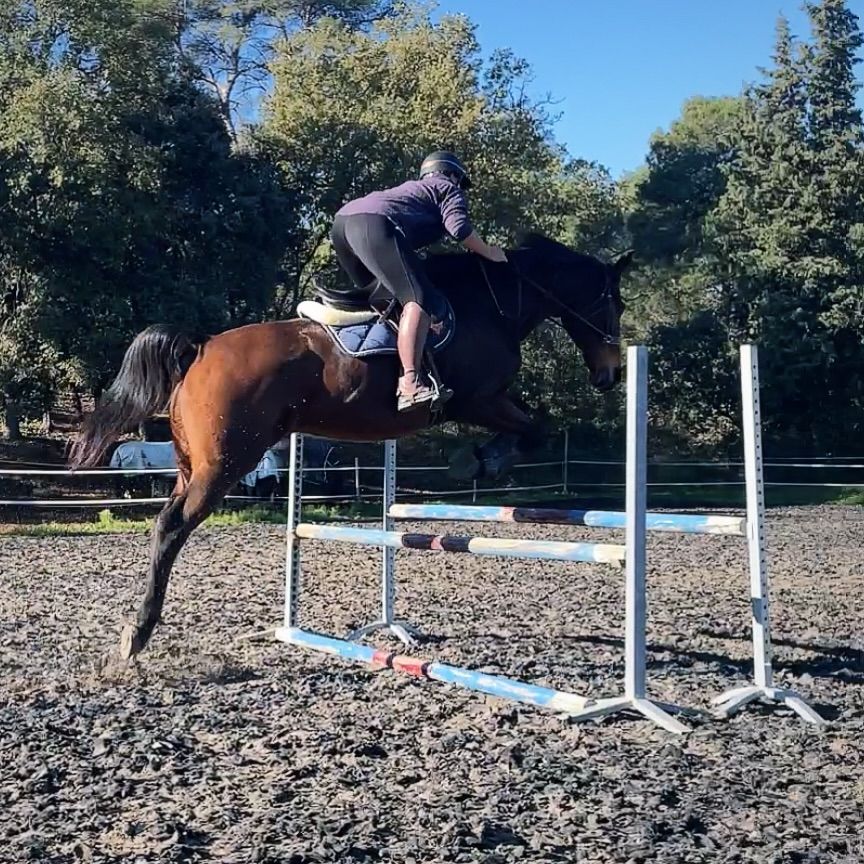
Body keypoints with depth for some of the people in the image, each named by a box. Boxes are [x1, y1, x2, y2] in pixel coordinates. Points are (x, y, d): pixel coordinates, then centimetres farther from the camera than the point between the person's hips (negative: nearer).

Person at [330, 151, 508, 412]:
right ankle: (411, 384, -35)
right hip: (374, 224, -9)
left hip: (342, 220, 9)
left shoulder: (414, 188, 42)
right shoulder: (450, 190, 20)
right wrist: (488, 252, 13)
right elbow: (459, 228, 1)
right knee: (418, 299, -19)